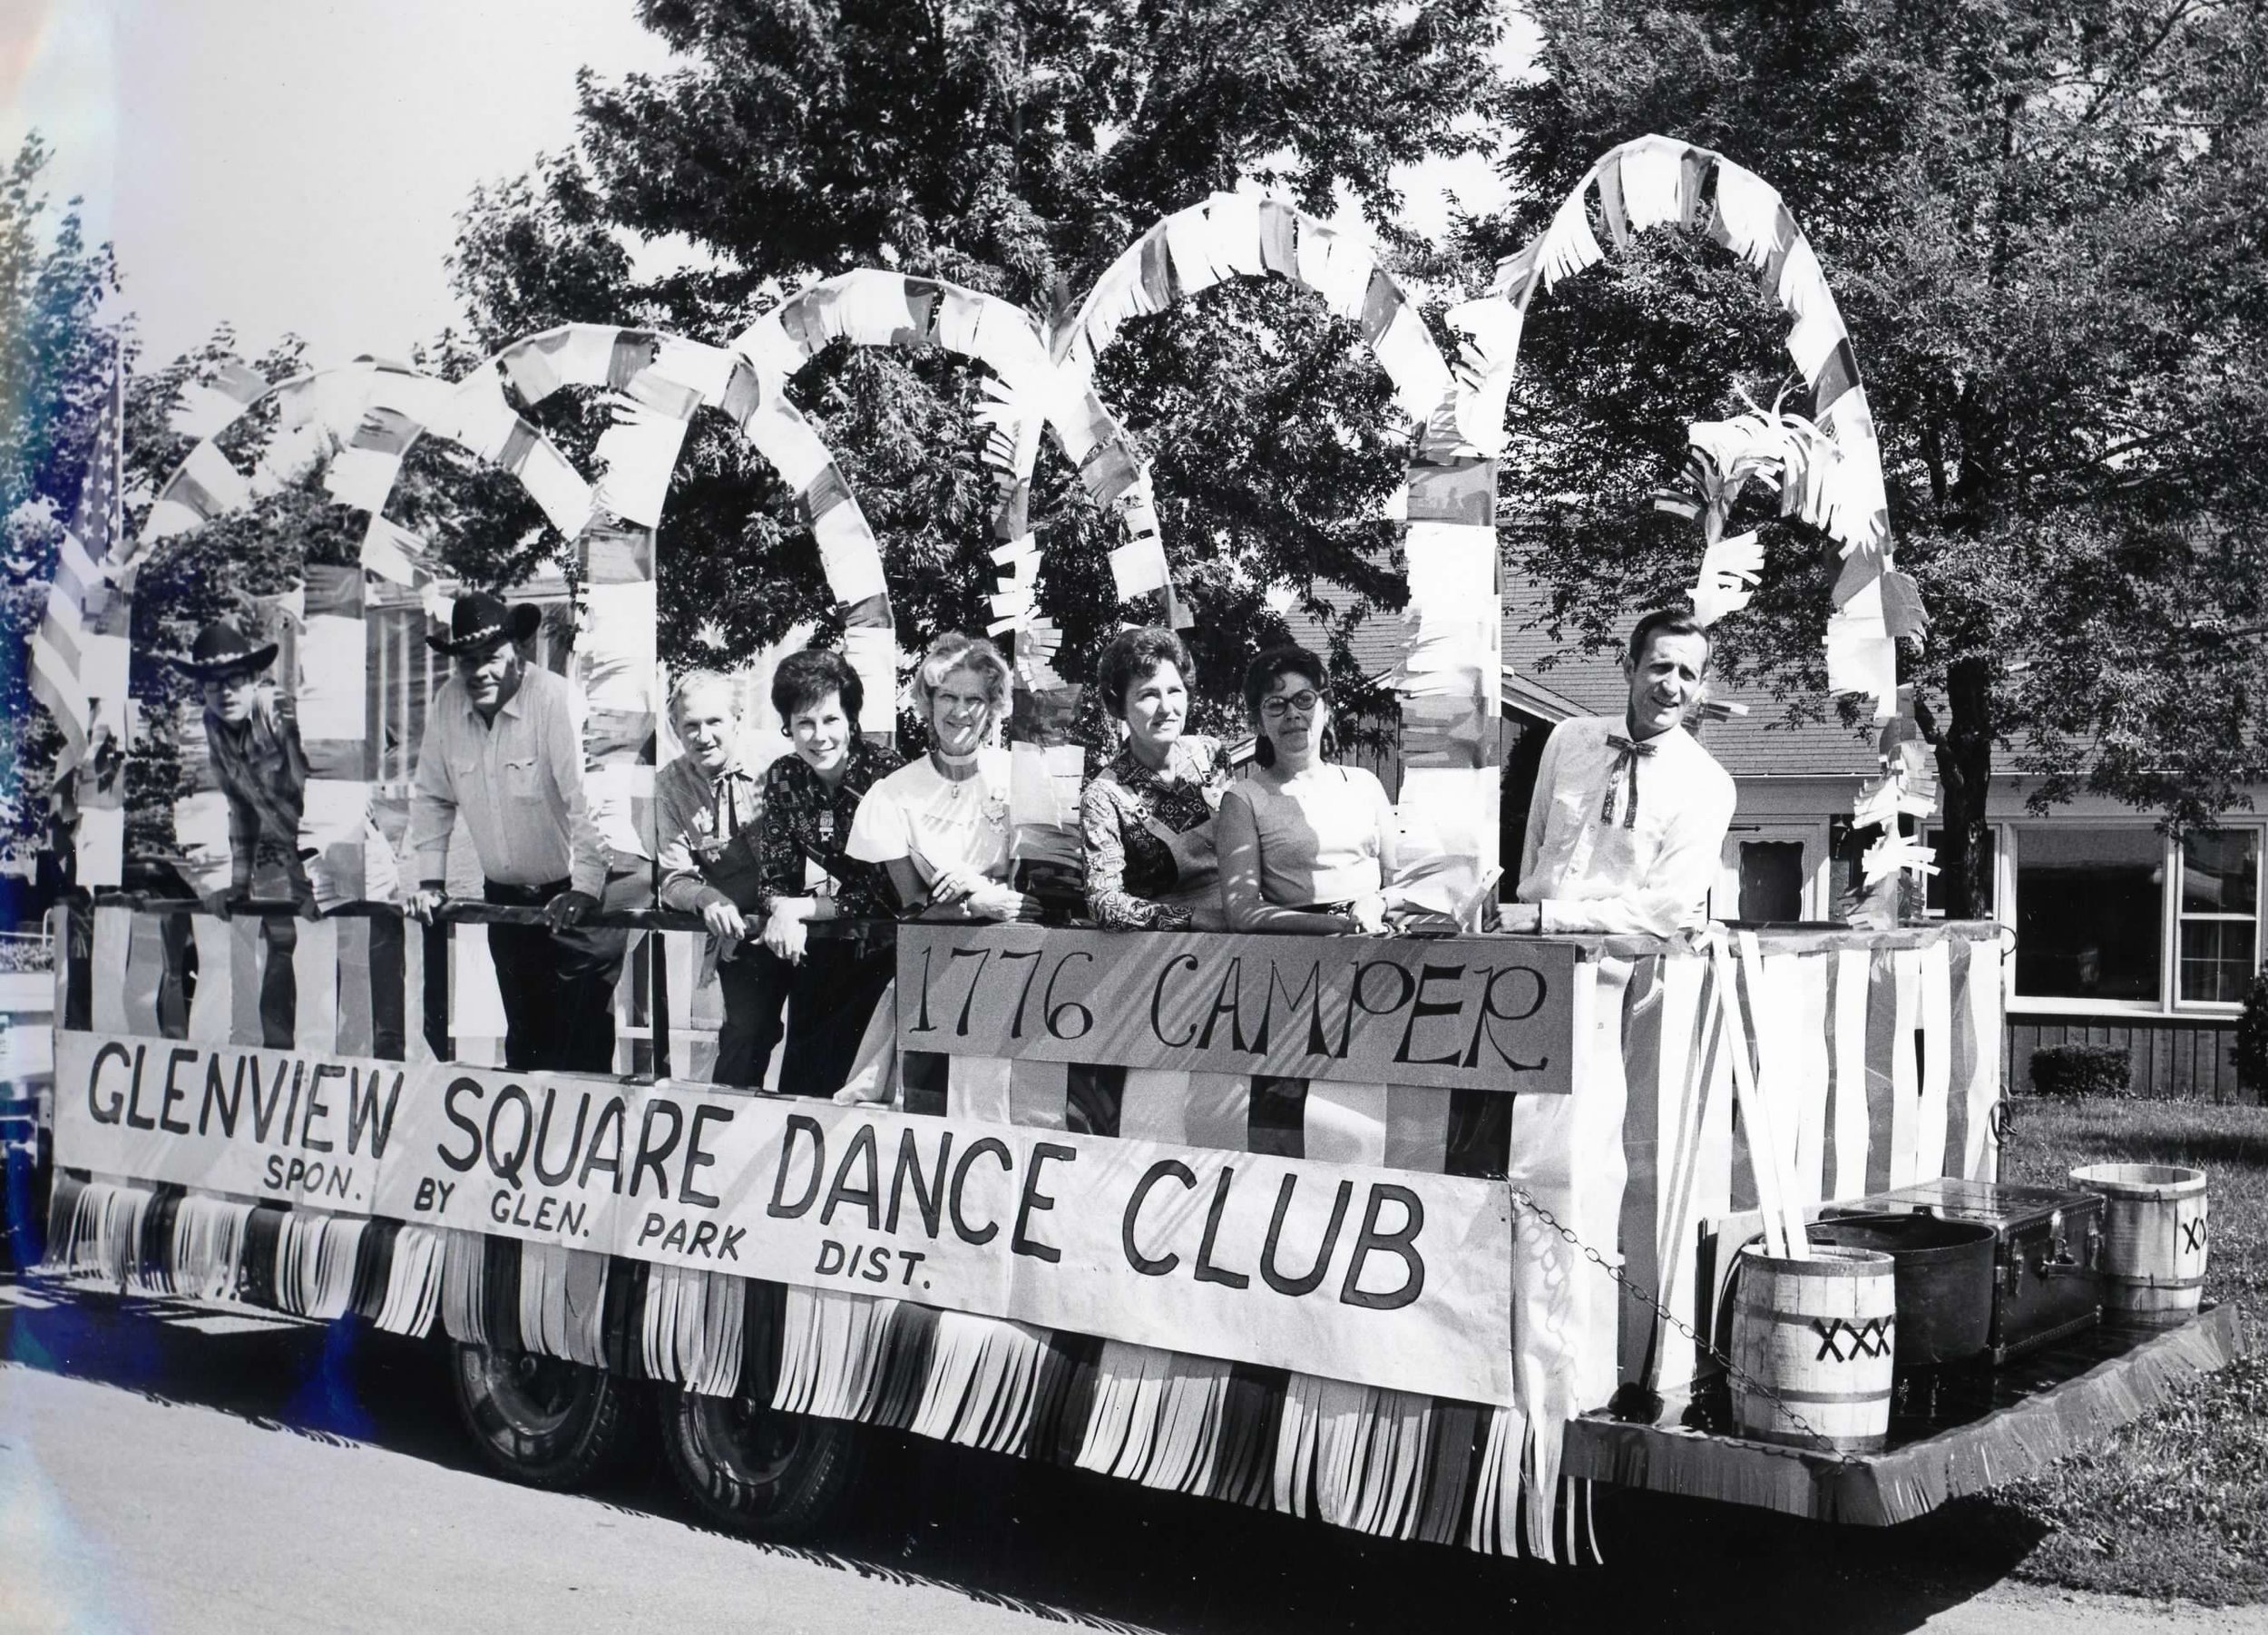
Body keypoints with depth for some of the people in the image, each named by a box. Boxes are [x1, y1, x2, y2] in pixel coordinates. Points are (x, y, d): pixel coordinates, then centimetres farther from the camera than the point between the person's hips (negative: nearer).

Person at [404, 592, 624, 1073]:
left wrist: (584, 891, -27)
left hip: (578, 893, -5)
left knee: (583, 1043, -8)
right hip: (506, 897, 6)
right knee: (523, 1035, 14)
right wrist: (430, 881, 6)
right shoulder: (447, 704, 1)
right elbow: (431, 798, 11)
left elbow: (589, 800, -23)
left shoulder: (558, 700, -17)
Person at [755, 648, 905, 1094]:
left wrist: (799, 909, -17)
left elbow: (888, 893, -15)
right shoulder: (783, 778, 1)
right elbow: (775, 879, 3)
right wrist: (783, 913, -20)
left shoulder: (886, 769, -14)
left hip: (881, 941, -4)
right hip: (822, 944, 4)